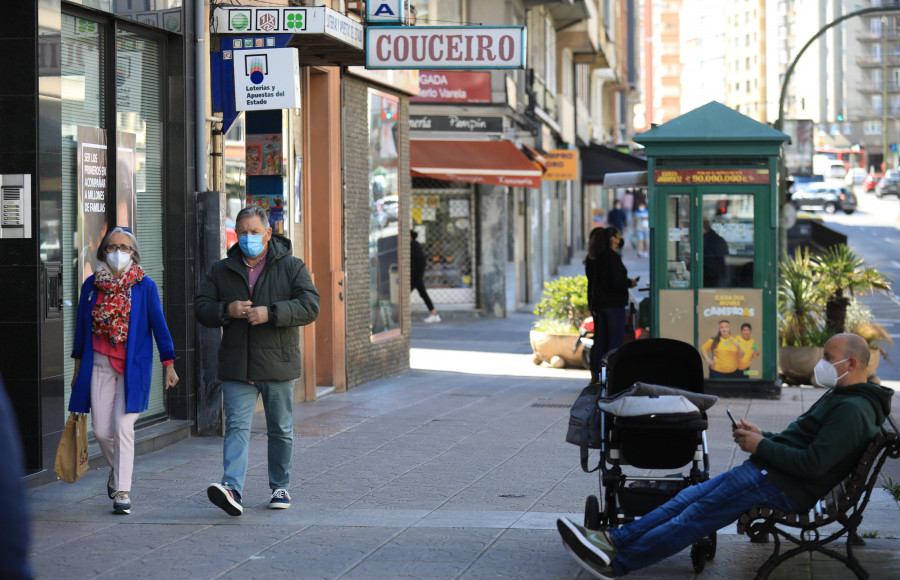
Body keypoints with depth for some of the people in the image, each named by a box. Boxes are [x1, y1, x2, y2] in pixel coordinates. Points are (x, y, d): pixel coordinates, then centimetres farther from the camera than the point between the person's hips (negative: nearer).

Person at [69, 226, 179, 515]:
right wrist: (78, 367, 15)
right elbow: (81, 326, 14)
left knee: (123, 427, -10)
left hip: (133, 366, -3)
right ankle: (117, 471, 31)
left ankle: (122, 492, -5)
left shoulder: (145, 286, -1)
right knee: (101, 429, 1)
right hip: (99, 364, 3)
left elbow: (159, 326, 1)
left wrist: (169, 364, -3)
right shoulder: (92, 285, 6)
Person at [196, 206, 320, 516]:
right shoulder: (221, 271, 10)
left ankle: (280, 487, 24)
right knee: (236, 427, -11)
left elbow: (310, 305, -10)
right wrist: (227, 310, -12)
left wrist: (271, 313, -21)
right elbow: (202, 308, 8)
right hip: (237, 367, 1)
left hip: (278, 363, -1)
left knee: (280, 430, 10)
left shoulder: (292, 267, 1)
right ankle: (232, 489, -22)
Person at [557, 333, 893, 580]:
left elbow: (812, 464, -26)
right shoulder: (839, 399, 19)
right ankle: (613, 540, -1)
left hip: (782, 488, -10)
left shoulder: (852, 410, -18)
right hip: (766, 472, 10)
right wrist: (762, 435, 8)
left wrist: (761, 446, -16)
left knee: (697, 515, -11)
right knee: (690, 497, 3)